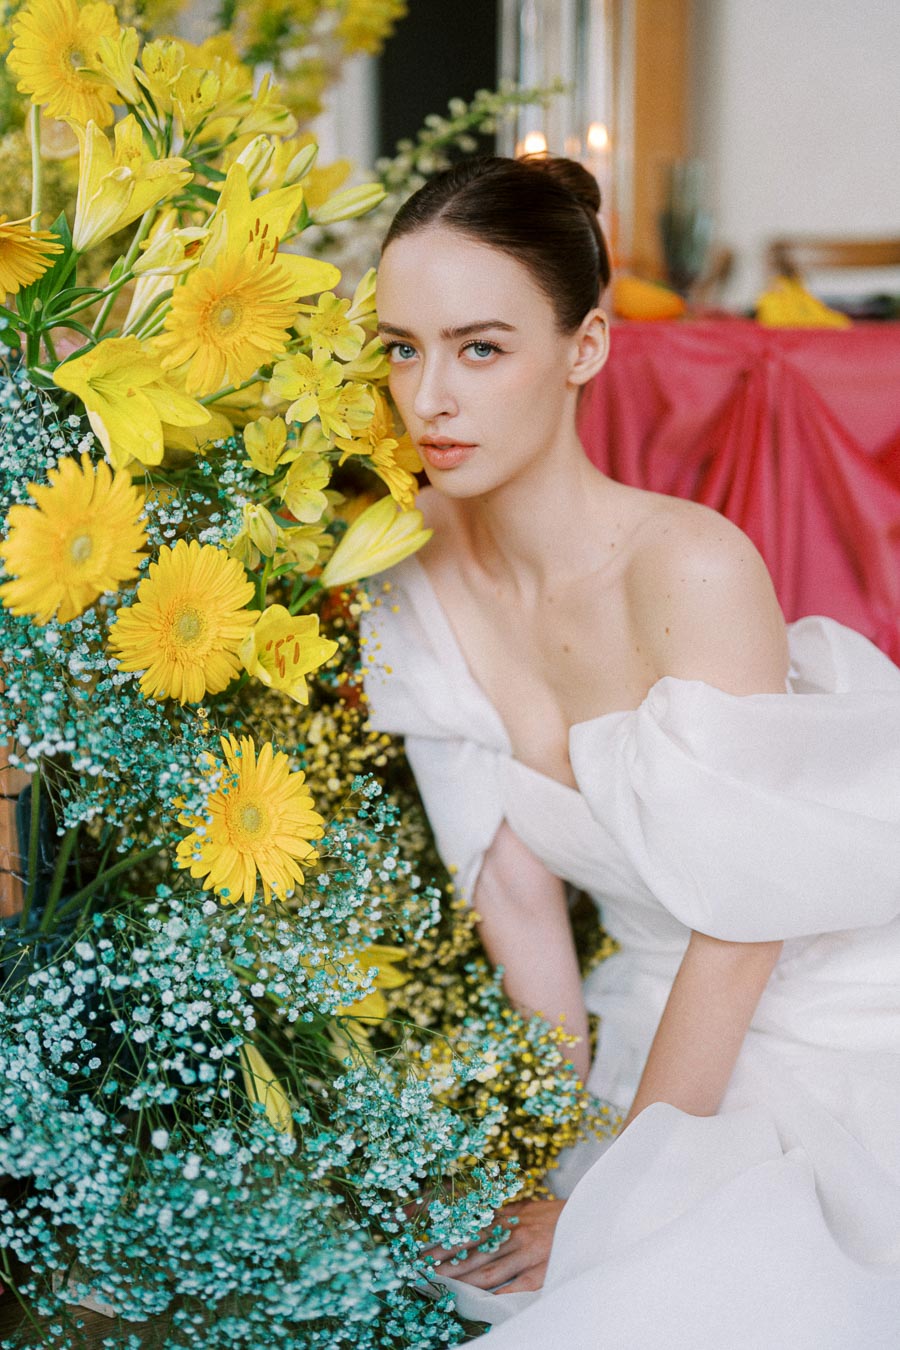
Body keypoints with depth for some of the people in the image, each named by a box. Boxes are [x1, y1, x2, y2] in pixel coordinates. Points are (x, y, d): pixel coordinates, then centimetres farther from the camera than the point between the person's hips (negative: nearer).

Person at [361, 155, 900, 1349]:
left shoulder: (691, 568, -26)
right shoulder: (417, 566, -7)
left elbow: (740, 933, -20)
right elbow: (514, 885, -1)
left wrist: (613, 1196, -12)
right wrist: (574, 1144, -1)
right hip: (661, 1028, 6)